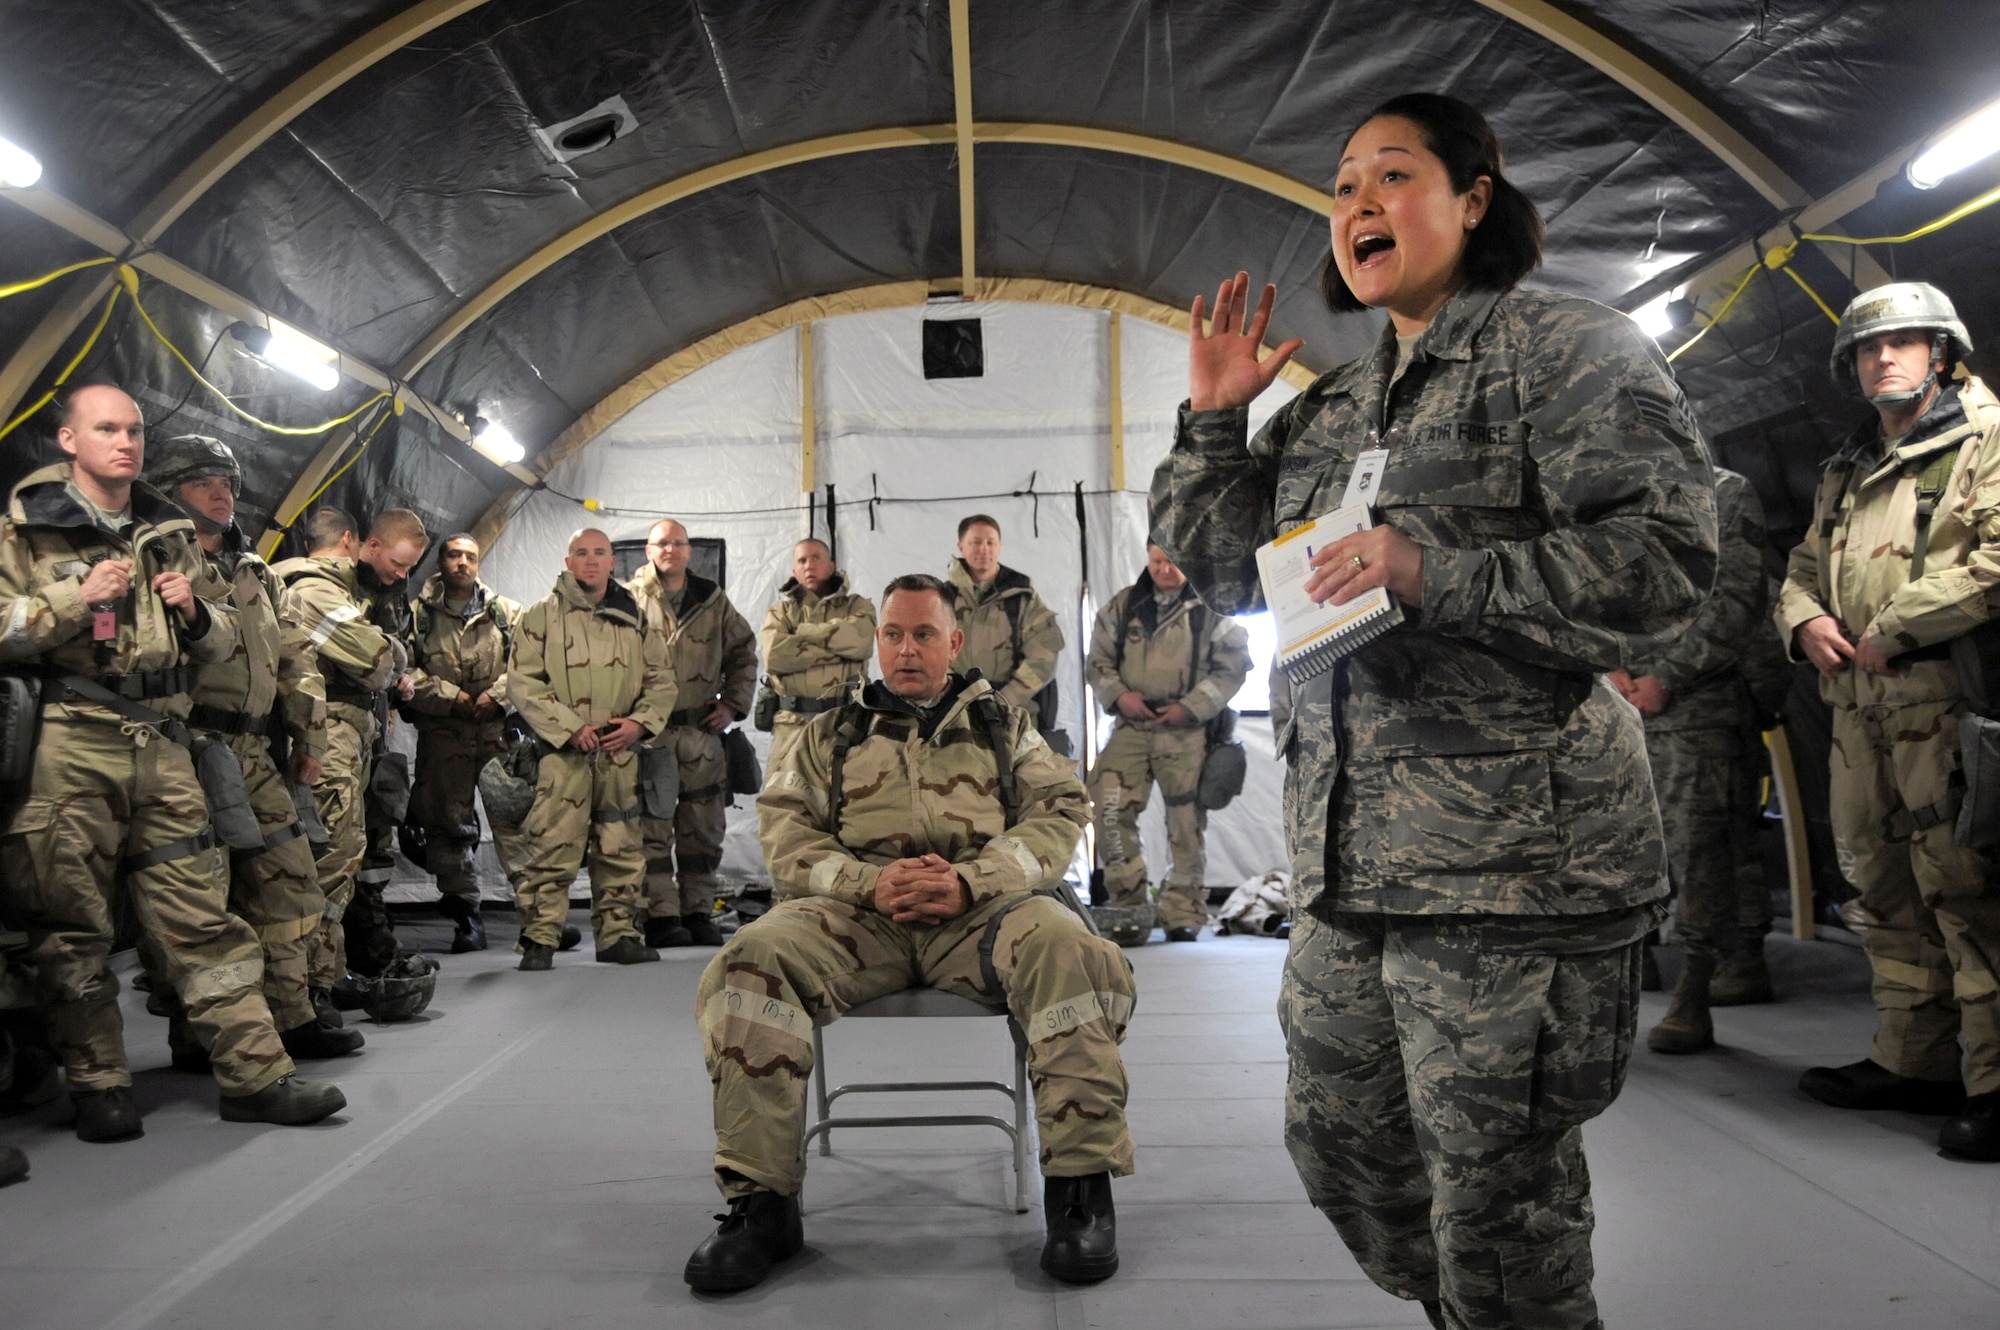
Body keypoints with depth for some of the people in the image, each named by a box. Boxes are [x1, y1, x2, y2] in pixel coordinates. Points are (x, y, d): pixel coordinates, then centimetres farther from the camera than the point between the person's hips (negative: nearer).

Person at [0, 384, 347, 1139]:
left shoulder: (169, 533, 17)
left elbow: (223, 638, 21)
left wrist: (194, 612, 1)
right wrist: (78, 598, -14)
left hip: (161, 745, 4)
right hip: (66, 747, -3)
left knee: (200, 909, 2)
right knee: (71, 921, 2)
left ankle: (255, 1073, 4)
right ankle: (98, 1088, 15)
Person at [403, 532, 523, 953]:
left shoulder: (505, 612, 11)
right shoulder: (417, 613, 6)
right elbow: (403, 670, -3)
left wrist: (496, 695, -10)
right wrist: (449, 694, -11)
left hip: (498, 731, 0)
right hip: (441, 734, 0)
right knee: (448, 823, 3)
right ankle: (465, 915, 12)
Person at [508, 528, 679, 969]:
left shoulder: (635, 618, 13)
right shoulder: (541, 616, 4)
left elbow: (662, 680, 14)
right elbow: (522, 683, -3)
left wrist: (640, 722, -3)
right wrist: (570, 726, -12)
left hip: (621, 753, 4)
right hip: (563, 752, -3)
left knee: (622, 849, 8)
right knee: (552, 847, -7)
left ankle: (618, 933, 18)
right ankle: (539, 939, 2)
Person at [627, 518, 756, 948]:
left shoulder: (713, 601, 11)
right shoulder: (629, 599, 0)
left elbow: (743, 654, 20)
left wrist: (733, 703, 10)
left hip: (702, 731, 4)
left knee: (703, 828, 8)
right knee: (653, 827, -3)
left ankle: (698, 912, 17)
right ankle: (661, 915, 4)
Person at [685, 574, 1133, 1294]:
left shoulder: (1005, 726, 21)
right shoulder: (831, 733, 22)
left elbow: (1058, 812, 7)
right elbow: (785, 826, 10)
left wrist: (971, 879, -13)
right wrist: (869, 882, -11)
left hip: (981, 910, -1)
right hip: (860, 911, 1)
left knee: (1071, 952, -33)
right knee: (749, 962, -28)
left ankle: (1081, 1186, -22)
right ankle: (760, 1202, -20)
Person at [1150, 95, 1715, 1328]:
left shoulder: (1566, 346, -2)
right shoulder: (1325, 411, 18)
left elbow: (1667, 553, -13)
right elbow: (1221, 570, 18)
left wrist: (1439, 575, -22)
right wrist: (1214, 420, 7)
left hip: (1511, 858, -7)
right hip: (1347, 860, 8)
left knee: (1499, 1205, 3)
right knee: (1339, 1143, 19)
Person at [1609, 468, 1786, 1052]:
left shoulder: (1726, 493, 1)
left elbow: (1734, 601, -8)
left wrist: (1666, 677, -11)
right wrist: (1613, 668, -2)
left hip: (1701, 696, -5)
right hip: (1629, 696, 6)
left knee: (1699, 839, -9)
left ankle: (1692, 999, -7)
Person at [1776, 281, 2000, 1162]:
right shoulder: (1846, 473, 24)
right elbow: (1803, 567, 26)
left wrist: (1892, 632, -15)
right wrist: (1805, 620, 3)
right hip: (1859, 704, 7)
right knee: (1886, 884, 10)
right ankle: (1911, 1062, 20)